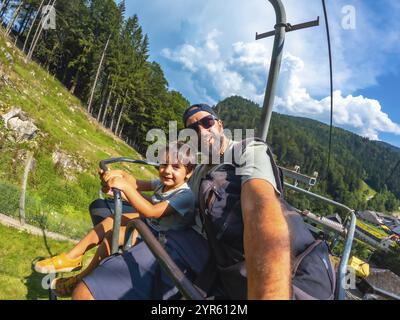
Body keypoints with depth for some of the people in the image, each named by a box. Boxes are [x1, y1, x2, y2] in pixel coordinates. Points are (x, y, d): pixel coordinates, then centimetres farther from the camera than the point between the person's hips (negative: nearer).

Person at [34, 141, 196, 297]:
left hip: (158, 236, -9)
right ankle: (72, 257, 11)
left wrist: (125, 186, -42)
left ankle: (82, 279, -1)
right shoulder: (163, 183, -1)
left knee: (114, 234, -21)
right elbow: (137, 184, 2)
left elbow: (151, 211, -38)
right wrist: (119, 174, -17)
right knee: (112, 220, 2)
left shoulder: (185, 195, -28)